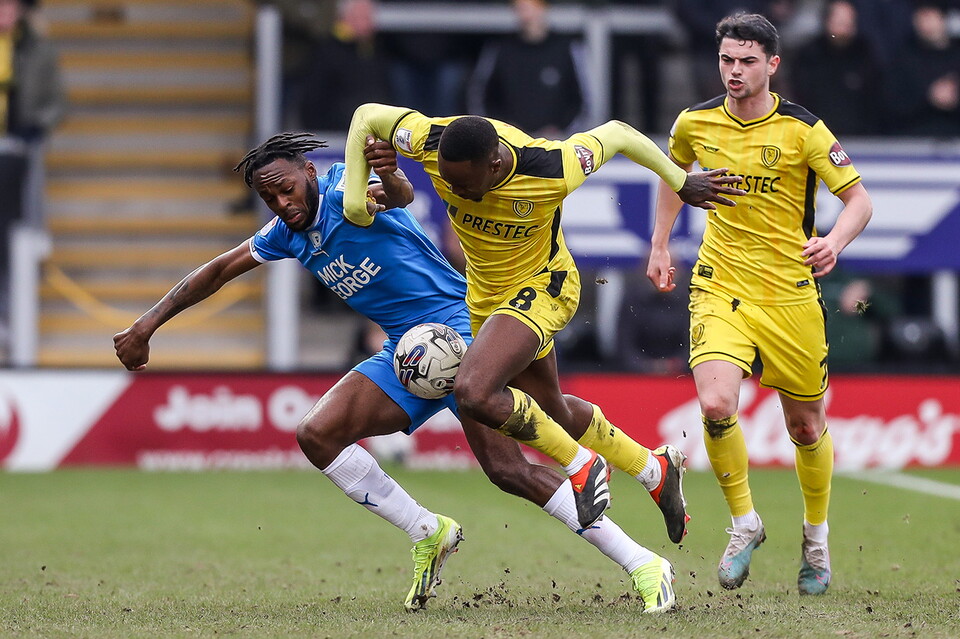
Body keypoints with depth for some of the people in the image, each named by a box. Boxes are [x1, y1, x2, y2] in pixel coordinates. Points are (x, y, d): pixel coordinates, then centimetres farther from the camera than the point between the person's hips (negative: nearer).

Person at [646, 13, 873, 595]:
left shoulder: (803, 130, -11)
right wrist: (660, 244, 18)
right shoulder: (695, 123, -1)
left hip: (791, 295, -1)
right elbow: (675, 171, 22)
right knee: (716, 405, -23)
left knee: (806, 426, 9)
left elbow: (860, 199, -8)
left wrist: (835, 240, -28)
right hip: (721, 286, 1)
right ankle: (745, 523, -1)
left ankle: (817, 536, 35)